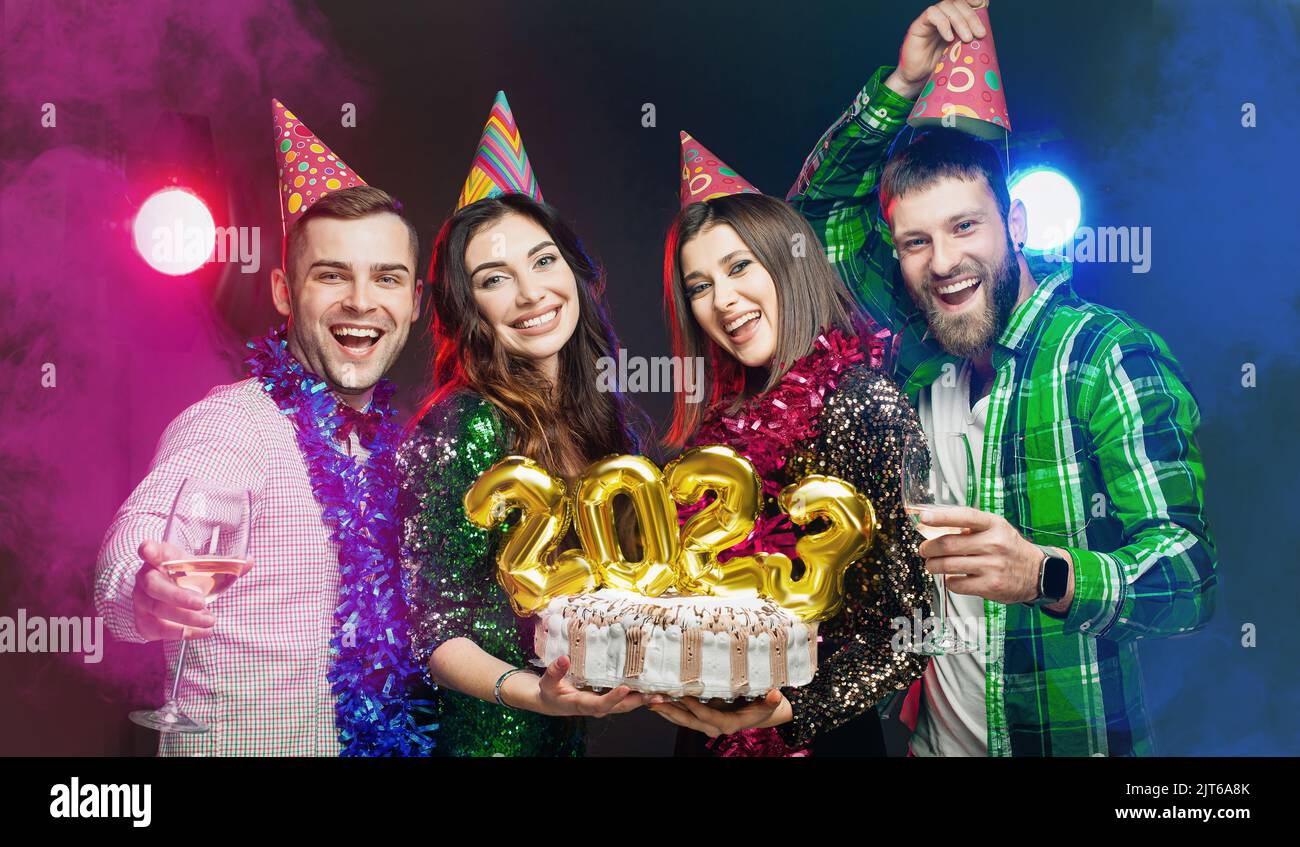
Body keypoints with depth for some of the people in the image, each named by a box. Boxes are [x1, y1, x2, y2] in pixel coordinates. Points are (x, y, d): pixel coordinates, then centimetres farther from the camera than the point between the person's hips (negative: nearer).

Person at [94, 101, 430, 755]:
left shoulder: (389, 437, 2)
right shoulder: (231, 424, -17)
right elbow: (143, 532, -36)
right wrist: (144, 588, -56)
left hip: (380, 738, 6)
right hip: (240, 744, -6)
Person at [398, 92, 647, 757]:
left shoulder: (598, 413, 0)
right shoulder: (462, 430, -20)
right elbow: (432, 628, -18)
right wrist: (532, 692, -32)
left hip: (582, 728, 6)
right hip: (494, 733, -6)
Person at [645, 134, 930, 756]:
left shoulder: (864, 404, -15)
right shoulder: (724, 417, 3)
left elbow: (910, 633, -17)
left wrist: (791, 709, -26)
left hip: (820, 734, -6)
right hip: (709, 730, 6)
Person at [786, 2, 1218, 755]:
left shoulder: (1110, 360, -16)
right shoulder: (922, 353, -1)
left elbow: (1190, 578, -21)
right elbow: (820, 212, 10)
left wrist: (1046, 574, -40)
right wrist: (901, 84, -4)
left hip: (1072, 737, -5)